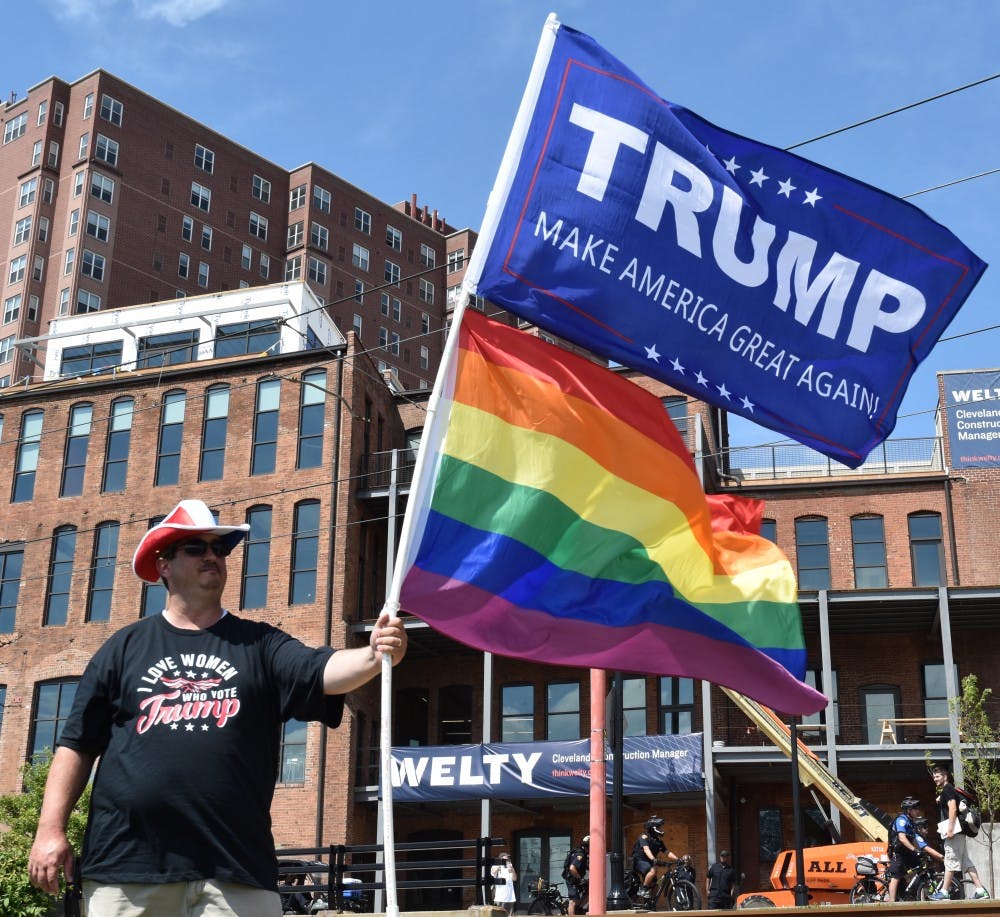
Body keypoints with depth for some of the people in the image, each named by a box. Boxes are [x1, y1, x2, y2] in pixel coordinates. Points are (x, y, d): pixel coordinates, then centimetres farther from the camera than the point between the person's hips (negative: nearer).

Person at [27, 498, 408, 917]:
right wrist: (50, 830, 2)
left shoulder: (259, 644, 10)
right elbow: (77, 744, 11)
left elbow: (322, 671, -8)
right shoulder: (126, 646, 11)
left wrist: (373, 656, -29)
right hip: (125, 865, 1)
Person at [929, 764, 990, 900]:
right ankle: (980, 890, 4)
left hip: (954, 830, -10)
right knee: (965, 862, 7)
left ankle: (944, 892, -8)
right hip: (957, 832, 10)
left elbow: (953, 808, -19)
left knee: (950, 860, -8)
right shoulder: (943, 791, 22)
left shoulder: (947, 789, -8)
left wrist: (950, 829, -23)